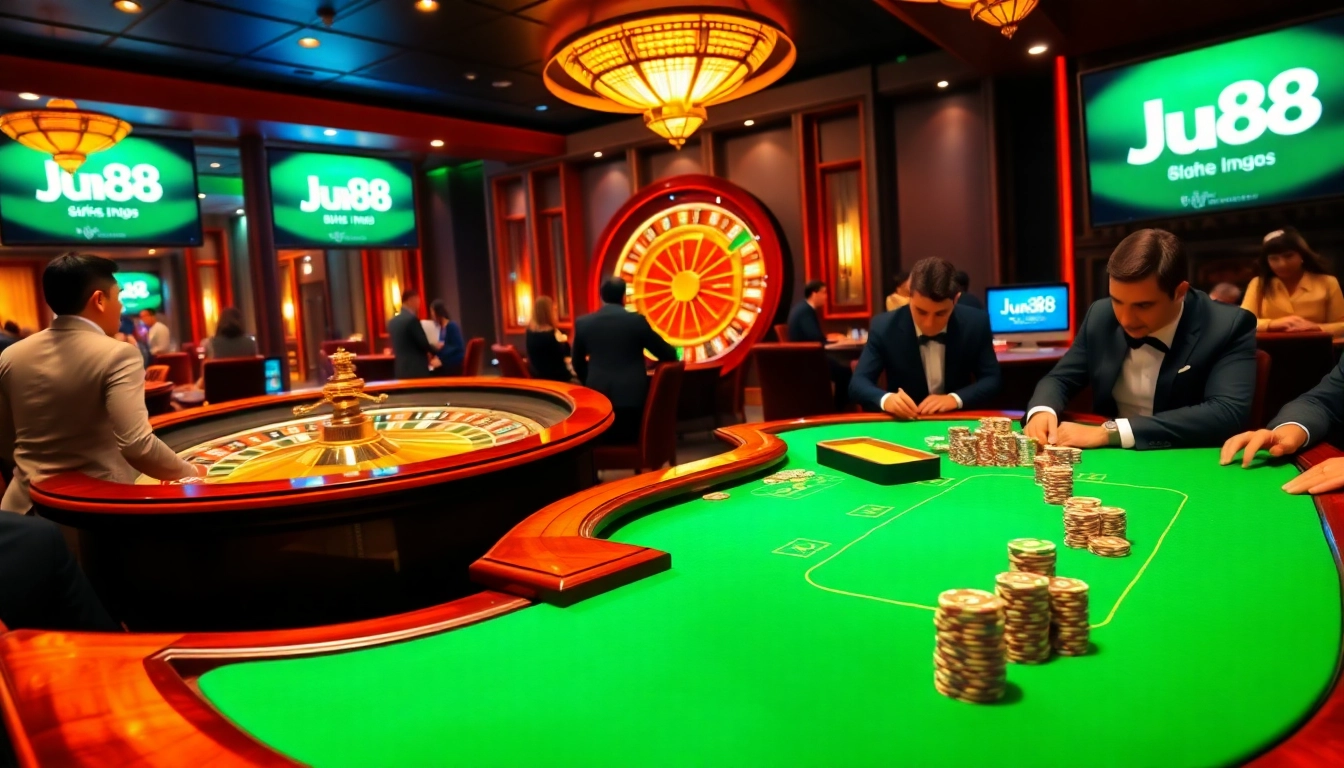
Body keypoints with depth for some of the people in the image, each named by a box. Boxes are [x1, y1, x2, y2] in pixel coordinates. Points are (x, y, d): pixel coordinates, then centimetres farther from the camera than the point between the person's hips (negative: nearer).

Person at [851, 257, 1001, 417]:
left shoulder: (976, 323, -8)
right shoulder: (884, 327, -12)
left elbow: (993, 379, -1)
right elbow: (858, 382, -11)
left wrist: (955, 399, -19)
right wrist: (886, 399, -31)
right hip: (903, 424, -1)